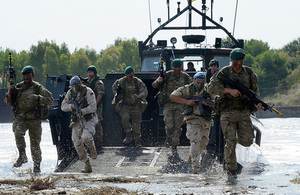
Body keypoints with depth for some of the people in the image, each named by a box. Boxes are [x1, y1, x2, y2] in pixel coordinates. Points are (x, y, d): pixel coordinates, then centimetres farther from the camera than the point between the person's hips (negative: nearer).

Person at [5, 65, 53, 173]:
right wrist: (10, 93, -6)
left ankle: (37, 165, 19)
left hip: (34, 119, -1)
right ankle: (22, 156, -22)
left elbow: (50, 100, -1)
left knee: (35, 143, 3)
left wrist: (37, 98, -15)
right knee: (18, 132, -31)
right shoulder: (18, 87, 11)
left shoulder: (38, 88, 3)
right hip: (20, 118, 1)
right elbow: (9, 102, 14)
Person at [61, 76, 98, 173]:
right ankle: (87, 165, 9)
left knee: (86, 137, -30)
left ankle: (92, 147, 6)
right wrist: (71, 106, -14)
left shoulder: (88, 92, -10)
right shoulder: (70, 93, 6)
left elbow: (93, 107, -16)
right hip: (76, 121, 5)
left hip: (88, 120, -5)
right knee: (77, 143, -1)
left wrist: (82, 111, -27)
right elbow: (63, 106, 6)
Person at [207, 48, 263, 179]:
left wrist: (257, 103, -5)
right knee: (230, 142, -8)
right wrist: (229, 90, -20)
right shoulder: (224, 73, -3)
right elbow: (211, 88, -9)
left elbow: (255, 90, 16)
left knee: (247, 141, -7)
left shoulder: (249, 73, 7)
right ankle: (231, 169, 5)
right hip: (228, 113, -3)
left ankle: (239, 137, 28)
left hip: (244, 113, 3)